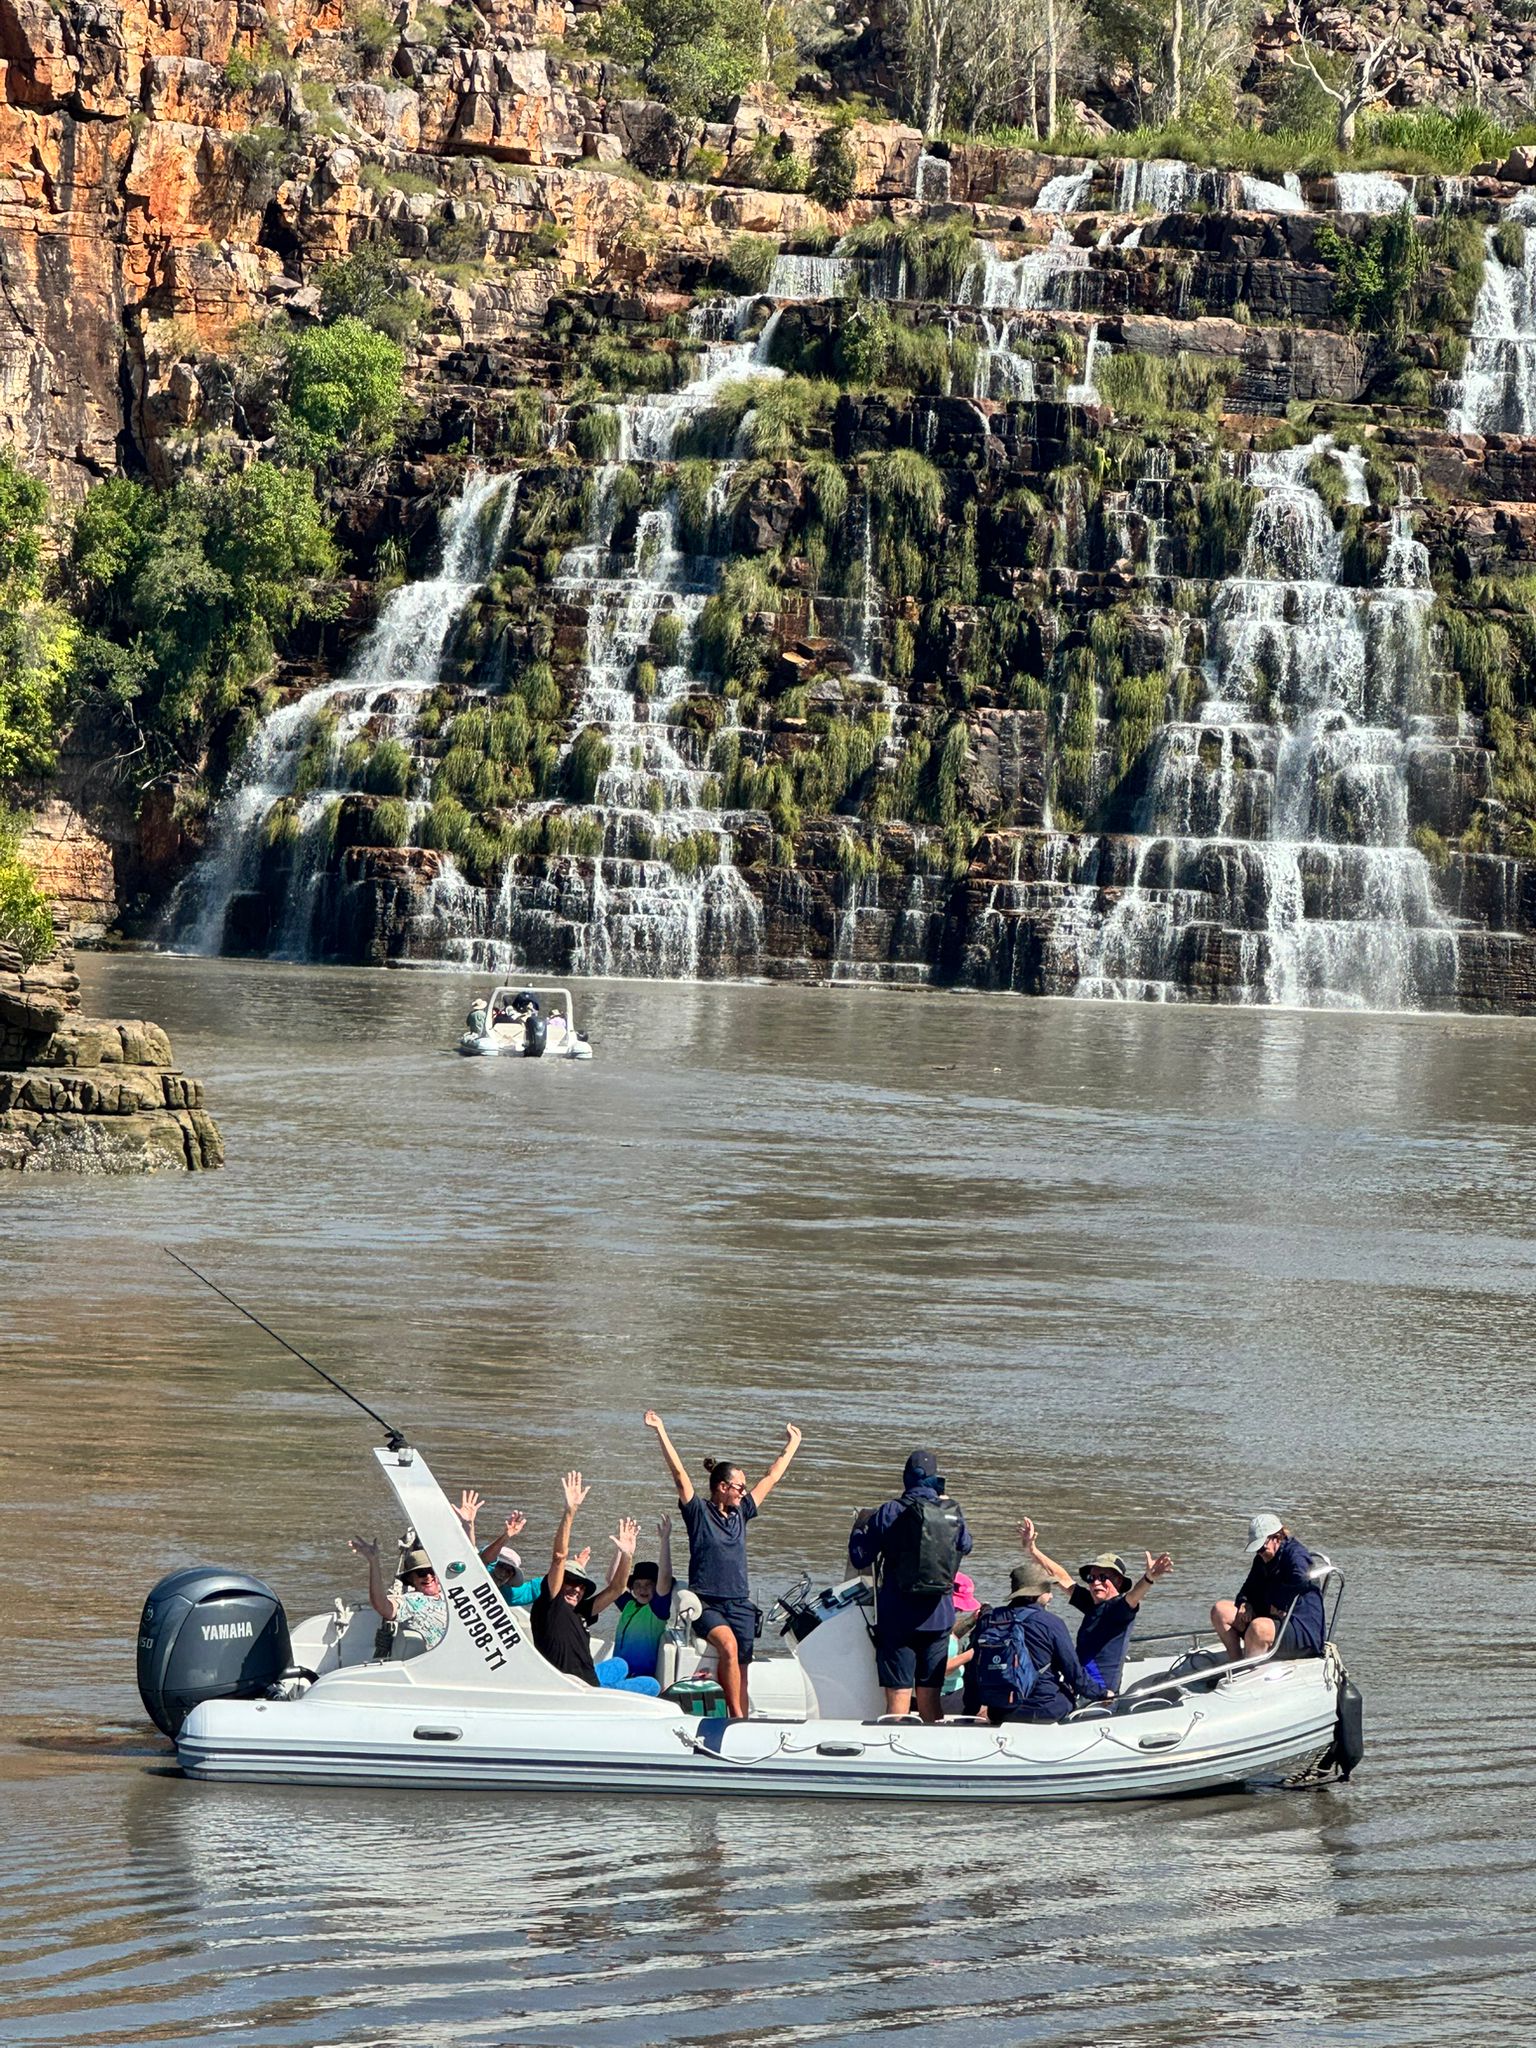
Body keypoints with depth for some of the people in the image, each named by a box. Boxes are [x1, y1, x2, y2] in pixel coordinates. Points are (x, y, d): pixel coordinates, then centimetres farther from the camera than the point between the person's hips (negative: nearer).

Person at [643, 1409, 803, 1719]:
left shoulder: (741, 1513, 15)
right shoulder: (698, 1512, 0)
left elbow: (772, 1477, 25)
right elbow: (679, 1473, -8)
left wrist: (792, 1443, 32)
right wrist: (660, 1432, -15)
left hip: (740, 1604, 6)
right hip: (706, 1603, -6)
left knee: (740, 1670, -2)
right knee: (728, 1646, -29)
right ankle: (736, 1716, -27)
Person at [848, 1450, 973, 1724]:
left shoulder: (891, 1513, -10)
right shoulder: (954, 1512, 1)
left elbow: (859, 1559, -4)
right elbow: (965, 1546, 22)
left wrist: (860, 1525, 14)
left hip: (898, 1618, -4)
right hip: (939, 1619, 4)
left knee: (898, 1699, -3)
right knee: (930, 1699, 12)